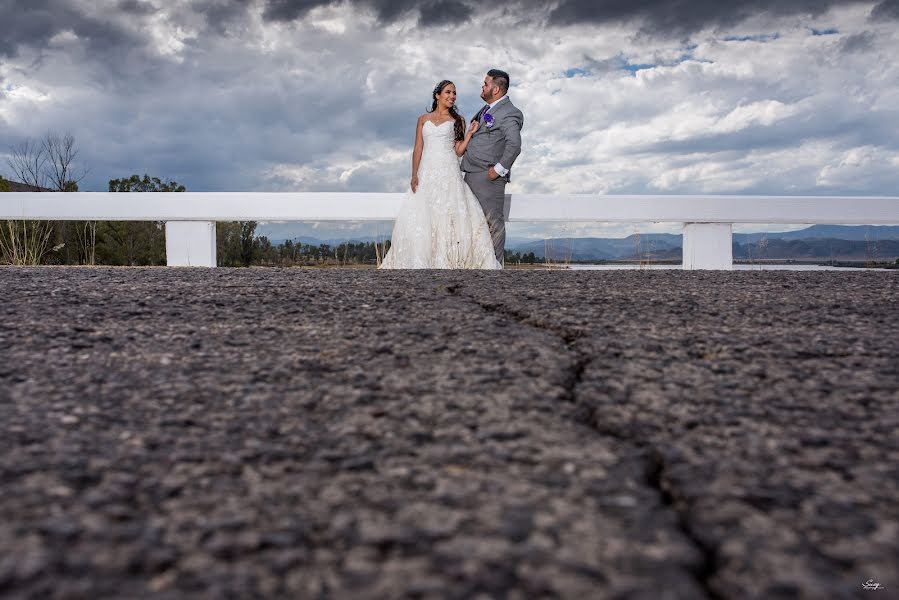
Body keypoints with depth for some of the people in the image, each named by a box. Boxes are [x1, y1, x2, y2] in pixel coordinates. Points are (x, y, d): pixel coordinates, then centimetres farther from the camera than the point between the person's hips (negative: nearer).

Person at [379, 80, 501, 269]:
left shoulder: (457, 120, 12)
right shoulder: (424, 119, 14)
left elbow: (459, 151, 6)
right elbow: (418, 149, 9)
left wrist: (470, 133, -5)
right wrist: (414, 175, -2)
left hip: (449, 172, -1)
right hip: (427, 173, 1)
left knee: (450, 217, -11)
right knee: (420, 218, -7)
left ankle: (450, 261, -6)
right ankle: (419, 263, -1)